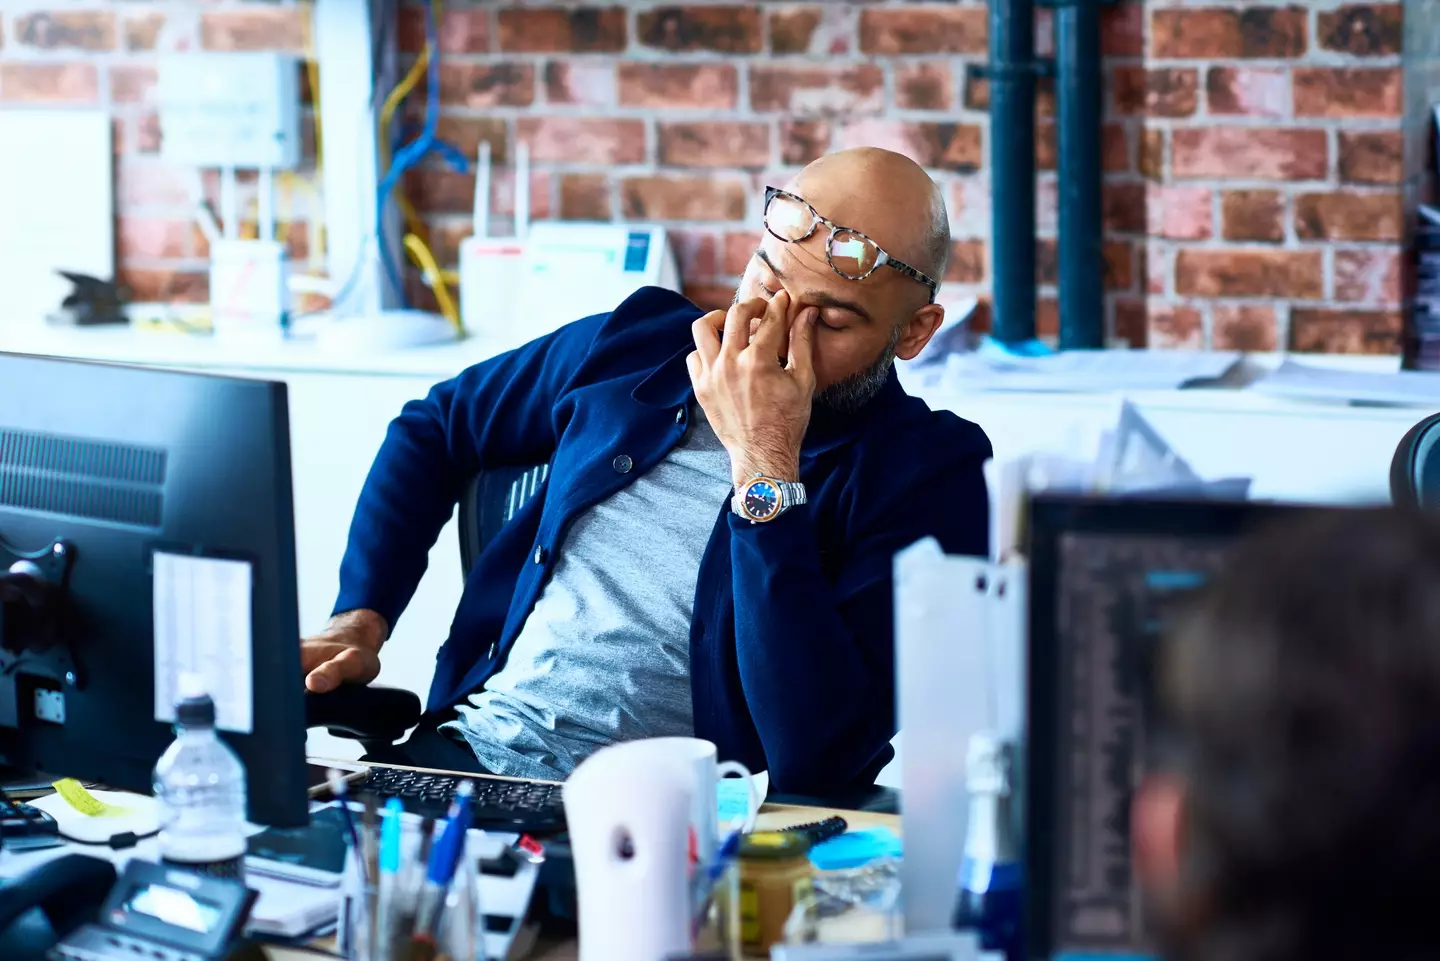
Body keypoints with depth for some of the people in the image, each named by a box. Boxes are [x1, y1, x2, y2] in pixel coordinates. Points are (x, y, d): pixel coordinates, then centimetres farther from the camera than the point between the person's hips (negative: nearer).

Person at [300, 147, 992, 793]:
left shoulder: (928, 474, -7)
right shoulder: (638, 344, 9)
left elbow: (820, 755, -20)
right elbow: (433, 428, 27)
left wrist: (765, 468, -18)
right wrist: (359, 619, 13)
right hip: (462, 751, 5)